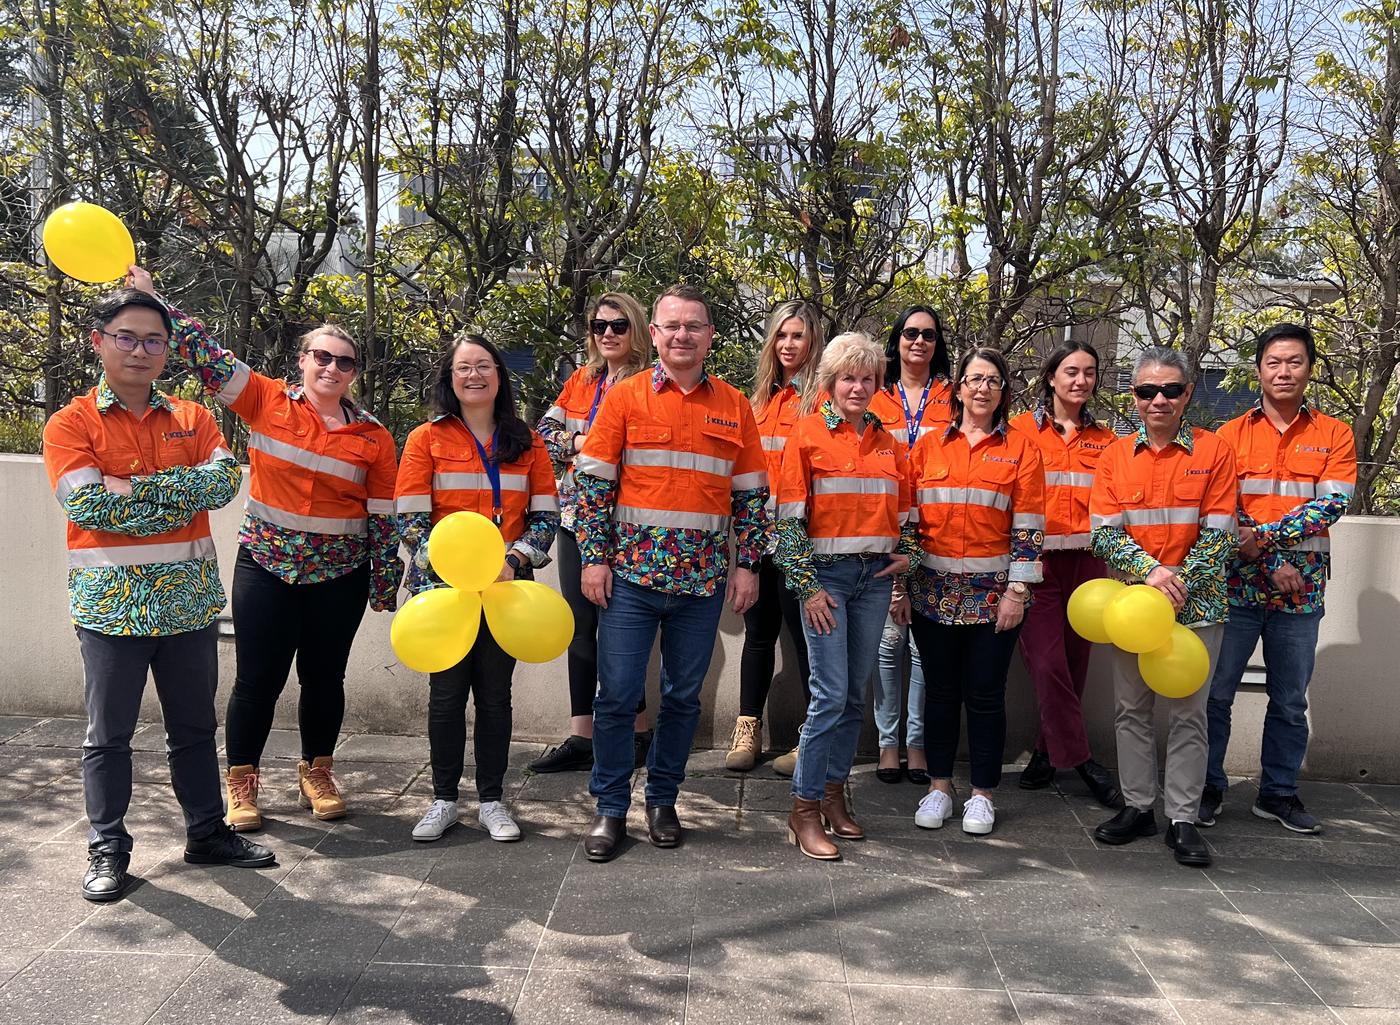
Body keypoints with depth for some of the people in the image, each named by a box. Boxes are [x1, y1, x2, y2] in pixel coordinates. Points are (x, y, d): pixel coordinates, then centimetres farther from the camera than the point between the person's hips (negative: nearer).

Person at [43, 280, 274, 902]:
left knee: (194, 727, 14)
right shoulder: (71, 424, -2)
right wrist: (181, 502, -13)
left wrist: (138, 487, -16)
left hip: (189, 595, 3)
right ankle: (108, 851, 21)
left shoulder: (192, 418, 9)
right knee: (109, 734, 8)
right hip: (112, 600, -3)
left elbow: (226, 480, -8)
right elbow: (86, 504, -16)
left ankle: (207, 833, 27)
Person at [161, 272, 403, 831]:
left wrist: (386, 587, 1)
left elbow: (384, 516, 0)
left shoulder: (373, 437, -1)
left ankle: (316, 772, 33)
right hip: (266, 565, -1)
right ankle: (241, 780, 23)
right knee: (257, 678, 4)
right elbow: (204, 353, -7)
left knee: (325, 676, 12)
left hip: (340, 574, 1)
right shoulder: (267, 401, -2)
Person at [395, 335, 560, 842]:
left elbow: (546, 517, 4)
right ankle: (444, 800, 20)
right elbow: (410, 522, -6)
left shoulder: (526, 442, 7)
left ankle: (491, 800, 20)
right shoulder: (426, 439, 1)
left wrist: (514, 561, -13)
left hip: (507, 587, 2)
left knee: (495, 693, 8)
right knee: (447, 692, 6)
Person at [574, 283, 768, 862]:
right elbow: (594, 482, 0)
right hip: (632, 573, -2)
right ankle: (611, 809, 17)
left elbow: (752, 492, 9)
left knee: (683, 697, 11)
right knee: (617, 695, 2)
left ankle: (663, 801, 27)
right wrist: (594, 558, -6)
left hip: (704, 577, 2)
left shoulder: (734, 406, 7)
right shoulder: (625, 397, 2)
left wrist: (748, 563, 3)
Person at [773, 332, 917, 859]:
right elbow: (790, 516, -7)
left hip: (875, 576, 5)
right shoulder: (808, 433, -3)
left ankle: (834, 794, 22)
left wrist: (906, 553, 4)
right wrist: (807, 586, -10)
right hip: (825, 573, -5)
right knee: (831, 694, -8)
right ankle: (804, 810, 2)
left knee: (855, 694, 9)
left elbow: (904, 510, 22)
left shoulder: (888, 442, 12)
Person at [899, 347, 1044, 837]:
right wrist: (899, 586, 4)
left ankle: (983, 793, 19)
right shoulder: (928, 446, 7)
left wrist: (1017, 591, -8)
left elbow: (1028, 526, -2)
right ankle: (939, 786, 23)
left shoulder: (1021, 448, 3)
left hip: (993, 593, -1)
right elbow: (907, 518, 8)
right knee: (940, 690, 10)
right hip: (933, 590, 2)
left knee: (985, 694, 4)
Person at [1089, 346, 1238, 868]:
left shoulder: (1214, 451, -3)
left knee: (1188, 714, 4)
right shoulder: (1116, 455, 3)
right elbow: (1102, 532, -3)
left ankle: (1183, 819, 14)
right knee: (1131, 709, 10)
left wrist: (1180, 585, -16)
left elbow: (1218, 534, -7)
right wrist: (1150, 571, -18)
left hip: (1195, 605, -2)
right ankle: (1137, 806, 24)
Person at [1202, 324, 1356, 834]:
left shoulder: (1335, 436, 5)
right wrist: (1275, 562, -13)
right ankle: (1207, 787, 16)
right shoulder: (1231, 435, 3)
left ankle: (1279, 792, 25)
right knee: (1215, 692, 2)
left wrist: (1264, 536, -18)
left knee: (1290, 701, 11)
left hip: (1301, 590, 1)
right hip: (1238, 583, -1)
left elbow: (1331, 504, -8)